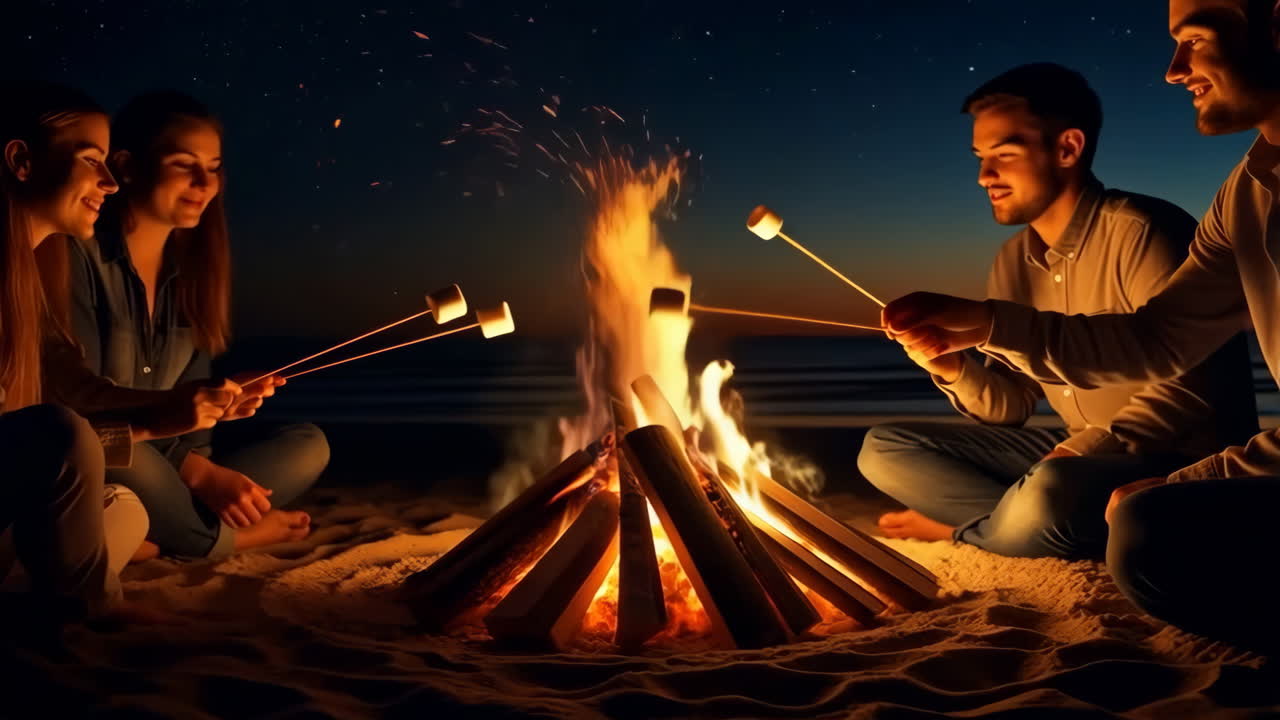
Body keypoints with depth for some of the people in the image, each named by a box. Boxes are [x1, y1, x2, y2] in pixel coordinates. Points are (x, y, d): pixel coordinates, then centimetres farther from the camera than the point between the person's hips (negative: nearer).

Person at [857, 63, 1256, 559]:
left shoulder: (1139, 233, -17)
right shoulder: (1014, 261, 7)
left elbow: (1189, 389, -21)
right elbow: (1012, 405, 8)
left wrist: (1085, 447, -23)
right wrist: (954, 370, -11)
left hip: (1183, 465, -7)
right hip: (1077, 455, 7)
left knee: (1050, 493, -40)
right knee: (883, 449, 2)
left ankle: (965, 527, -6)